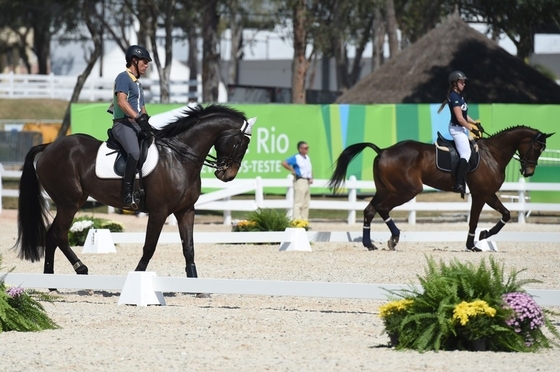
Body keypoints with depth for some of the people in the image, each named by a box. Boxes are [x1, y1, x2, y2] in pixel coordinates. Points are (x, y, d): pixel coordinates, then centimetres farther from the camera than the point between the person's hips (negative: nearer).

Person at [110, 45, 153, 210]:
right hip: (123, 123, -10)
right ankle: (128, 196, -38)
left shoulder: (137, 82, 25)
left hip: (138, 124, 10)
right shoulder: (123, 77, -4)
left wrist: (147, 121, 12)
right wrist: (140, 119, -24)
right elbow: (122, 102, -17)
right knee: (135, 152, -33)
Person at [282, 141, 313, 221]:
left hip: (307, 182, 9)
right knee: (298, 202, -11)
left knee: (306, 203, 11)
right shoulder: (296, 158, -10)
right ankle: (297, 220, -13)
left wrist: (311, 178, 11)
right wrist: (293, 171, -15)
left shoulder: (307, 158, 14)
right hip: (300, 181, -9)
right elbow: (284, 163, -19)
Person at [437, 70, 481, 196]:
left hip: (461, 129, 10)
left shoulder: (459, 96, 13)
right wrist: (472, 129, -17)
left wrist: (475, 123, 7)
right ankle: (459, 184, -23)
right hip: (457, 128, -10)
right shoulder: (454, 97, -18)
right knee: (466, 154, -17)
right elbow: (460, 118, -22)